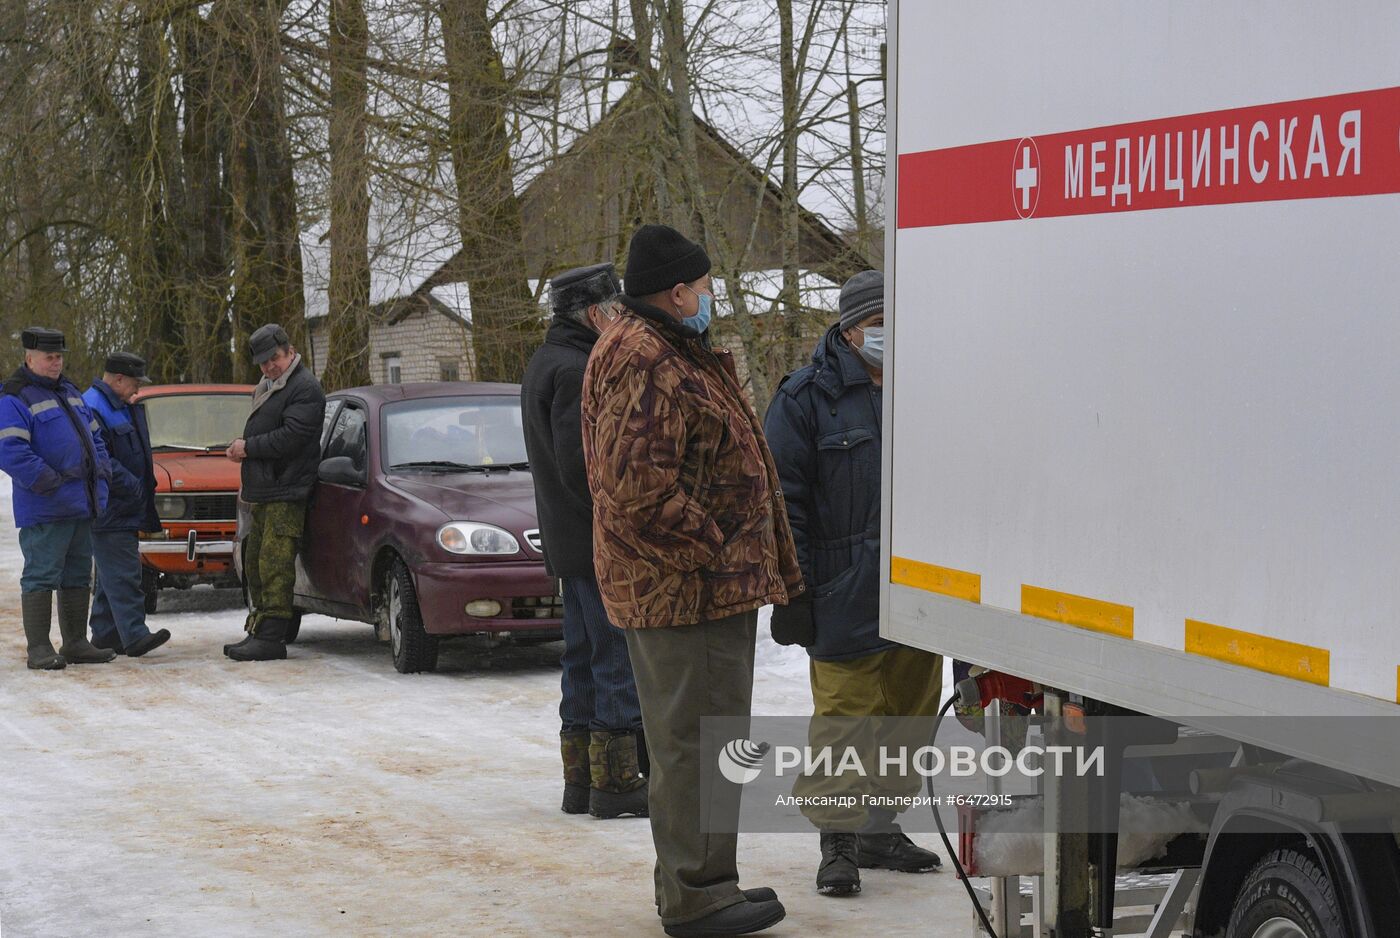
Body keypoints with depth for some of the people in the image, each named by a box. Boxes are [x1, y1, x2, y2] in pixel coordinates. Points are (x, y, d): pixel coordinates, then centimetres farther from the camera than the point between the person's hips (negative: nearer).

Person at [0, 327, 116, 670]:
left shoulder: (69, 392, 18)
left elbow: (95, 437, 25)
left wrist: (101, 475, 9)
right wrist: (51, 484, -21)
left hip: (81, 506, 9)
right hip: (44, 510, -8)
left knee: (77, 576, 13)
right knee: (41, 576, -6)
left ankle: (76, 644, 20)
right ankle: (39, 648, -4)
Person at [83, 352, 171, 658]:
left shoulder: (127, 408, 19)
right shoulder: (93, 408, -14)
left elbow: (138, 453, 28)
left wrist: (145, 490, 15)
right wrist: (133, 487, -18)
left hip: (127, 509, 10)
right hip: (109, 512, -10)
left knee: (113, 573, 13)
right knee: (121, 574, -14)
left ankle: (104, 633, 19)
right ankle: (134, 635, -18)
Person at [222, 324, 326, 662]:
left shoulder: (305, 389, -10)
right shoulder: (266, 387, 23)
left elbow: (291, 438, -19)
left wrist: (248, 447, -11)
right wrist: (242, 449, 9)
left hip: (286, 492, -10)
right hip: (263, 492, 10)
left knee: (275, 564, -13)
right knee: (255, 564, 12)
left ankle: (271, 637, -14)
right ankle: (258, 632, 18)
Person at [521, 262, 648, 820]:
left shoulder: (544, 365, 16)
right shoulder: (577, 370, -17)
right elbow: (581, 463, -24)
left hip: (568, 543, 10)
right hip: (601, 542, -10)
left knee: (583, 658, 14)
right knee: (619, 660, -6)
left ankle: (581, 778, 19)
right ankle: (617, 782, -3)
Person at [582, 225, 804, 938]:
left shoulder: (673, 354, 21)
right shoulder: (643, 361, -16)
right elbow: (636, 484, -26)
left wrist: (731, 556, 20)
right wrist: (709, 550, -20)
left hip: (703, 585, 11)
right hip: (684, 588, -11)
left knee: (707, 736, 17)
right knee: (694, 739, -7)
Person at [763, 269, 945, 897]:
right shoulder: (808, 397, -4)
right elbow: (783, 500, -6)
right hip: (845, 602, -6)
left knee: (910, 712, 11)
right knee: (844, 716, -5)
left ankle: (881, 827, 23)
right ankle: (840, 840, 4)